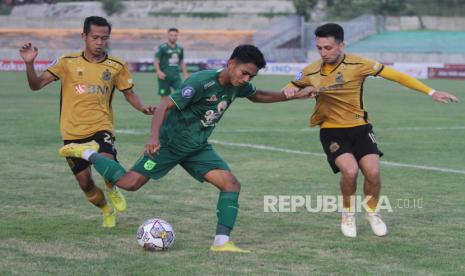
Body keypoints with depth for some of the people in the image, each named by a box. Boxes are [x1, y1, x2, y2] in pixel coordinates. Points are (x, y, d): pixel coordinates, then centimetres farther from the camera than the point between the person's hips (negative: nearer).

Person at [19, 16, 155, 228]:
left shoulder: (116, 66, 0)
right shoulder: (68, 62, -1)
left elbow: (129, 93, 13)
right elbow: (36, 85, -3)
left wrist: (142, 108, -8)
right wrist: (29, 63, -21)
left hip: (101, 127, -1)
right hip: (72, 132, 1)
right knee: (84, 182, 5)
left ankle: (112, 190, 6)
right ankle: (106, 210, 36)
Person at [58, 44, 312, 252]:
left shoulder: (238, 85, -3)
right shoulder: (202, 82, -28)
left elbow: (257, 96, 21)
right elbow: (165, 105, -31)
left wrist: (291, 95, 10)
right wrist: (154, 137, -45)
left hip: (198, 147, 7)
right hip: (171, 142, -7)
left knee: (231, 184, -11)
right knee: (128, 183, -4)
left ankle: (221, 242, -10)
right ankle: (87, 153, 18)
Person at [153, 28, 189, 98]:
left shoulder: (180, 48, 12)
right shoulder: (162, 48, -5)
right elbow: (156, 61, -9)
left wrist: (185, 74, 19)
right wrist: (158, 71, -24)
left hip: (176, 76, 4)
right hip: (165, 76, -4)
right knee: (165, 96, 0)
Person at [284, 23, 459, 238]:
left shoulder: (357, 64, -13)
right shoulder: (311, 72, -6)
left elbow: (395, 75, -10)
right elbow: (289, 89, 11)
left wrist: (431, 92, -10)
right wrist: (299, 93, -16)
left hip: (359, 127, 0)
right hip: (331, 131, 0)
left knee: (373, 172, -13)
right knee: (350, 170, -23)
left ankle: (373, 214, 18)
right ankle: (348, 216, 4)